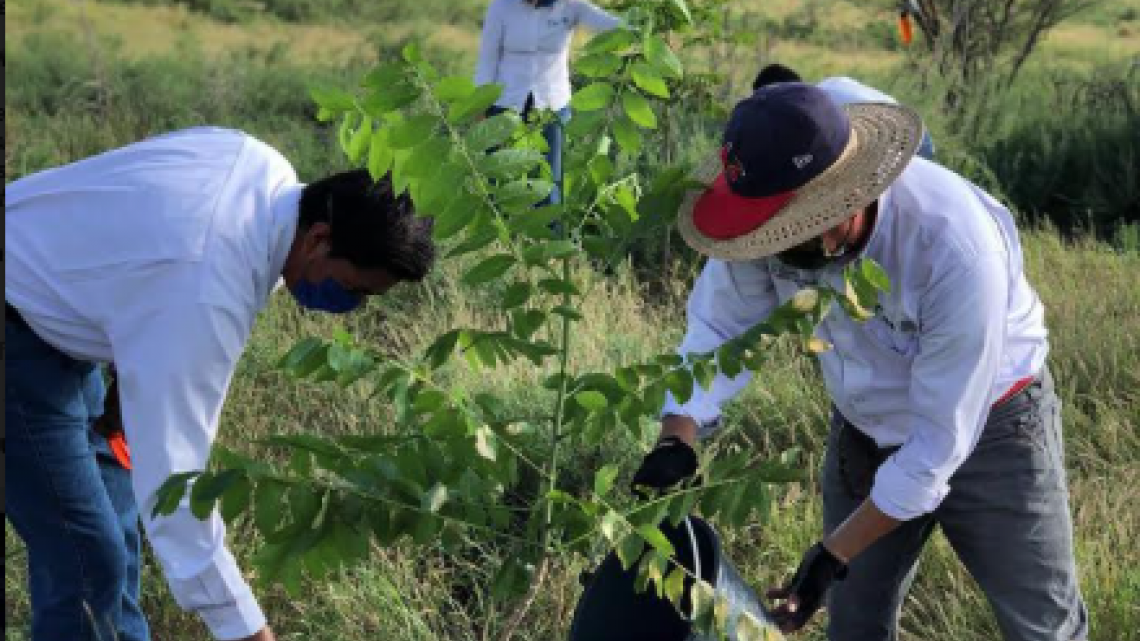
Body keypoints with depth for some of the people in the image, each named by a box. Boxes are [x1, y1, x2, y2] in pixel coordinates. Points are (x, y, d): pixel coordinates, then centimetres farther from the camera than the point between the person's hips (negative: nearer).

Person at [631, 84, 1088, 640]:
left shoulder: (956, 251, -38)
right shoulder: (776, 220, -26)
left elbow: (941, 438, -31)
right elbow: (720, 327, -13)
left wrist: (834, 554, -28)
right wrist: (676, 439, -30)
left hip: (988, 427, -4)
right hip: (865, 428, 4)